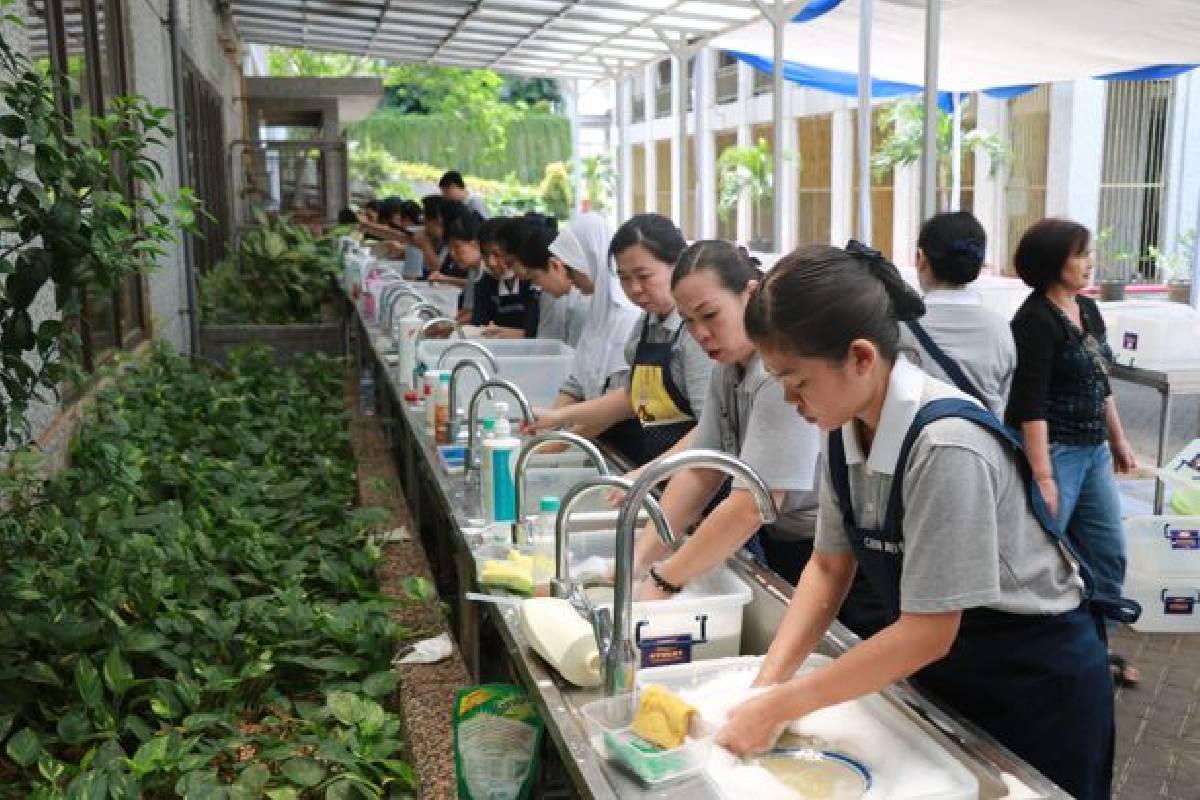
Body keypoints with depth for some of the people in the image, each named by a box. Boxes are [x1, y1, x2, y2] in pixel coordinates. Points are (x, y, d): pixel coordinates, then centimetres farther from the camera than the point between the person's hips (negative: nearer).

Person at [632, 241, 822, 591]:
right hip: (772, 542, 7)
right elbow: (700, 473, 1)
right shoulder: (727, 365, 3)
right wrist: (639, 559, -9)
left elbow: (754, 504, -26)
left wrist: (662, 581, -22)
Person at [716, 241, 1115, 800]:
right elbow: (829, 566, -3)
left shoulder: (946, 446, -33)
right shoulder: (845, 427, -11)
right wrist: (766, 684, -14)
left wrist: (782, 706, -24)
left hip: (1036, 681, -6)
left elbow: (928, 632, -29)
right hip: (941, 671, 6)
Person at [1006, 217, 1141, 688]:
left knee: (1108, 554, 17)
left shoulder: (1088, 308, 9)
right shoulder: (1035, 319, -17)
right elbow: (1030, 404, -21)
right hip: (1051, 451, -9)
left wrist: (1118, 439, 21)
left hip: (1092, 452, 9)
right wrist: (1042, 476, -25)